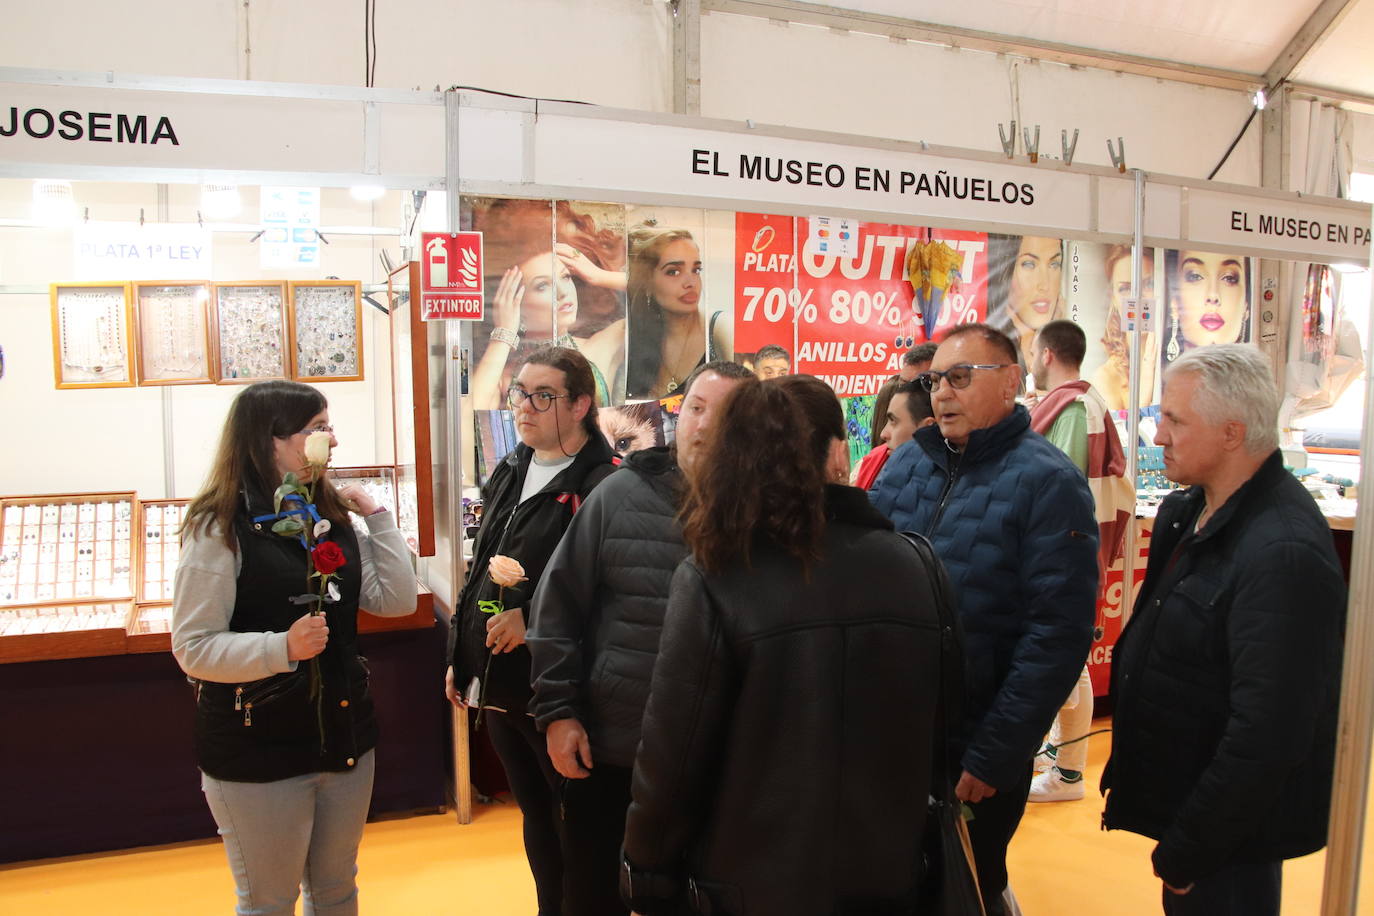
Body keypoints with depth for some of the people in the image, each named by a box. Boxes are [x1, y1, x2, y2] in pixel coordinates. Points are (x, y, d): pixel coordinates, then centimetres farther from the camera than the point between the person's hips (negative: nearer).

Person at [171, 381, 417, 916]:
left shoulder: (330, 516, 5)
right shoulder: (221, 528, -14)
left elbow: (397, 600, 1)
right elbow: (193, 648, -17)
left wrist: (377, 516, -3)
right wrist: (282, 648, -31)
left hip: (345, 738, 6)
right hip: (257, 754, -6)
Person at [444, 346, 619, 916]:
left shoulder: (602, 482, -15)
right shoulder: (509, 474, 11)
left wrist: (533, 616, -23)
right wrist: (460, 655, 17)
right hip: (499, 680, 8)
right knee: (535, 812, 21)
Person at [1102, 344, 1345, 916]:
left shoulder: (1284, 554, -28)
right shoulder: (1186, 512, 2)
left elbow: (1268, 734, -29)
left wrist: (1187, 848, -21)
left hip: (1231, 832, -8)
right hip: (1180, 794, 8)